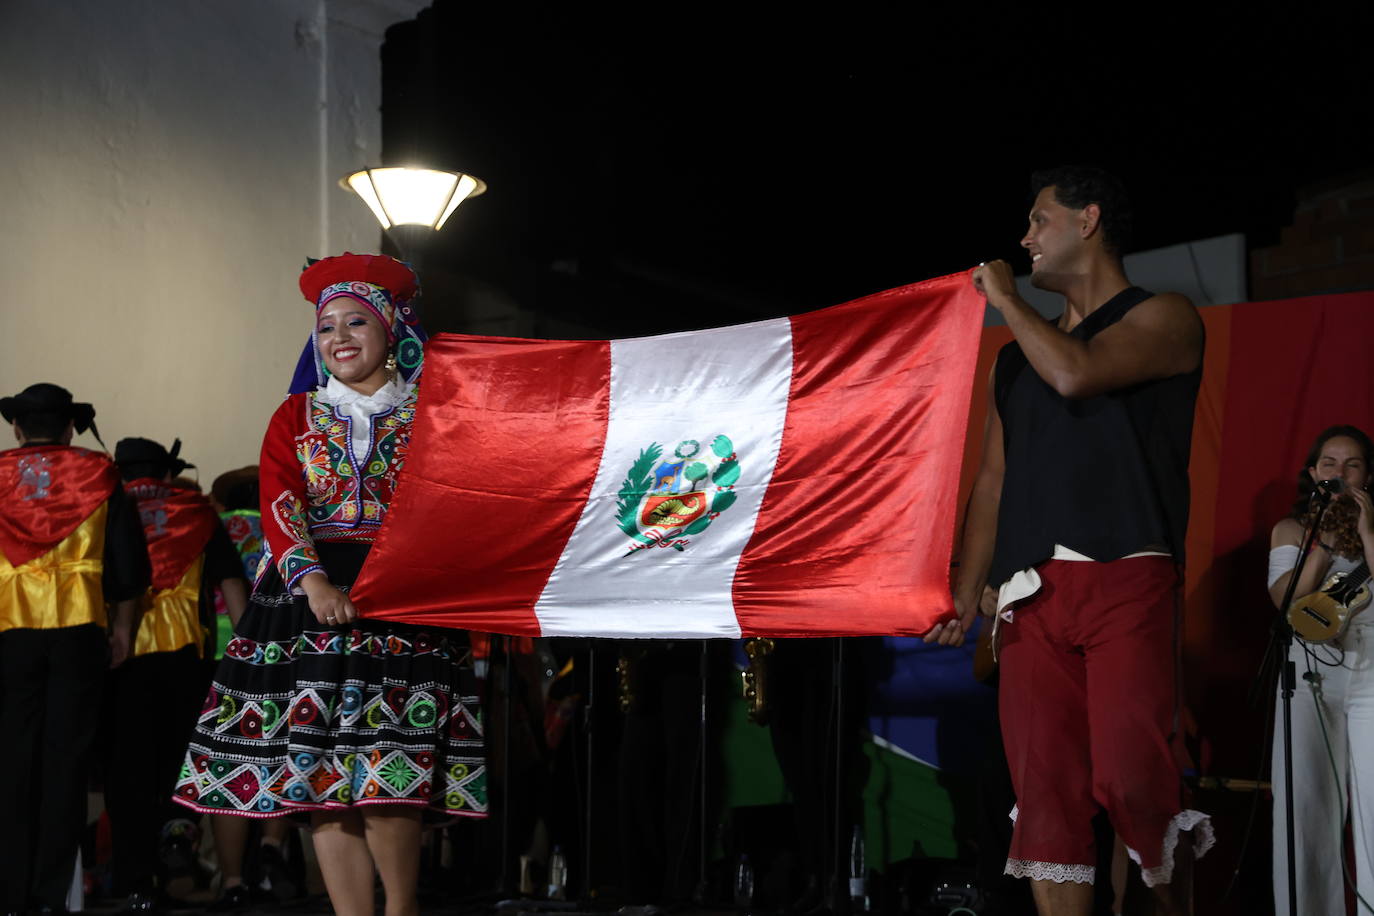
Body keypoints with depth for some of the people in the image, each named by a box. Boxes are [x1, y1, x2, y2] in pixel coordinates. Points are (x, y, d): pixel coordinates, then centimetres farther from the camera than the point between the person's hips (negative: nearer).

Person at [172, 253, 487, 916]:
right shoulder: (297, 416, 14)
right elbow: (278, 503, 0)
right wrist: (314, 581, -17)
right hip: (310, 594, 2)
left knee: (385, 774, -13)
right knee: (321, 773, -3)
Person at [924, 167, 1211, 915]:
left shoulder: (1163, 319, 7)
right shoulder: (1014, 360, 25)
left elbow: (1077, 373, -12)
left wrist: (1004, 298, 3)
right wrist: (965, 595, 10)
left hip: (1127, 580, -5)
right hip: (1033, 594, 5)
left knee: (1130, 777, -17)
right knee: (1044, 790, -4)